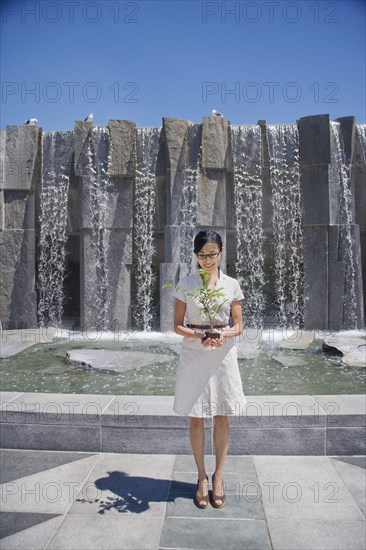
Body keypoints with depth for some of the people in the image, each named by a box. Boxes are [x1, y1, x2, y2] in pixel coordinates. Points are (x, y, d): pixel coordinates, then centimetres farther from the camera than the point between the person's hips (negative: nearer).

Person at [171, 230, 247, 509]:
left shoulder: (232, 285, 1)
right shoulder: (186, 284, -2)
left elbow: (238, 326, 2)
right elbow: (177, 325, -1)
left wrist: (224, 335, -19)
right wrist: (199, 336, -19)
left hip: (223, 355, 1)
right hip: (194, 356, -1)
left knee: (222, 418, 9)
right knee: (196, 418, 8)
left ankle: (218, 476, 28)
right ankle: (202, 477, 26)